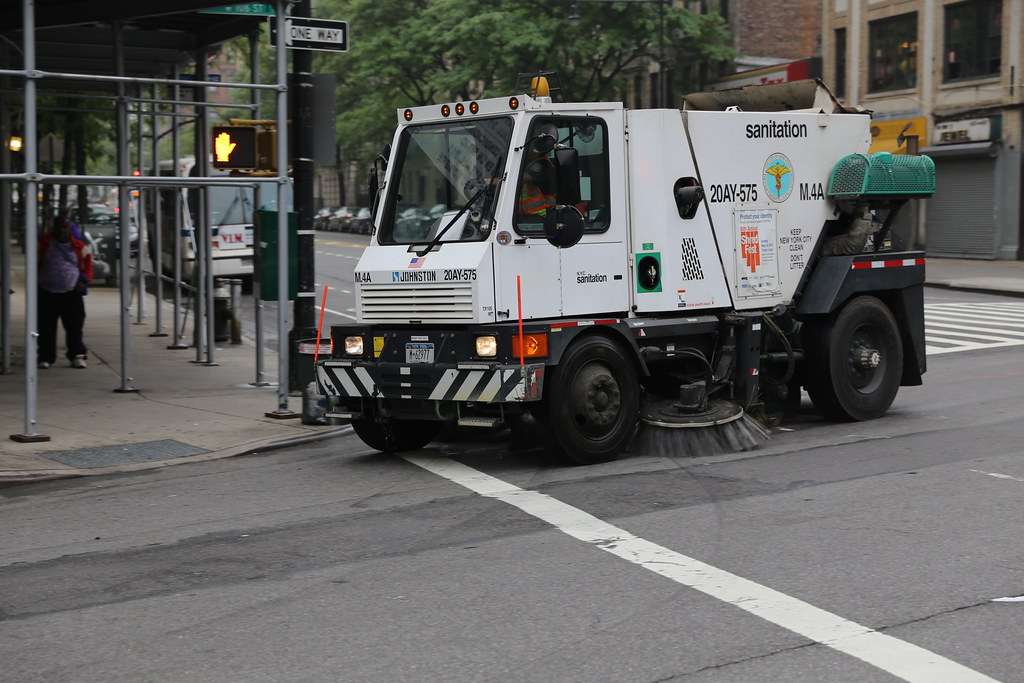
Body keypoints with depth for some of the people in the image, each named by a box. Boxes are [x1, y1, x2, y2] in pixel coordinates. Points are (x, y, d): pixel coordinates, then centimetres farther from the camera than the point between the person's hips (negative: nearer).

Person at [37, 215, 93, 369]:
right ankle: (46, 357, 10)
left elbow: (88, 264, 12)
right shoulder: (44, 243, 2)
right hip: (47, 294, 0)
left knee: (75, 327, 1)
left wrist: (83, 281, -1)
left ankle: (77, 356, 9)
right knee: (46, 328, 2)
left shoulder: (79, 247, 4)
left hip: (72, 294, 0)